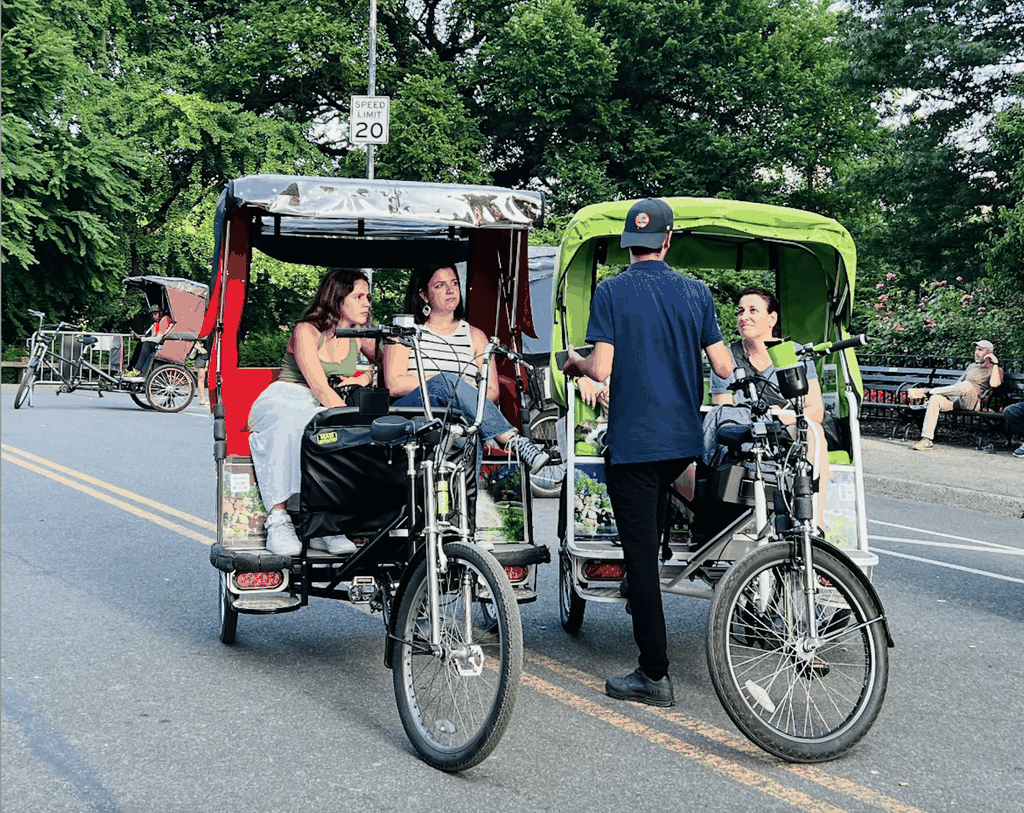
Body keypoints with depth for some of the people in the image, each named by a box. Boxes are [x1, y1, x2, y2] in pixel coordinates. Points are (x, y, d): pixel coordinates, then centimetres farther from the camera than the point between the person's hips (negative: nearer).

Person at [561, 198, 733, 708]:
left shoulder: (611, 292, -6)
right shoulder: (697, 293, 4)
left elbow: (601, 370, -13)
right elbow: (724, 368, 3)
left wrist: (575, 363, 9)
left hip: (632, 441, -4)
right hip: (684, 440, 4)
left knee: (640, 551, -2)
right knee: (649, 539, 26)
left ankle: (655, 675, 0)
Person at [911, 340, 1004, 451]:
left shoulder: (995, 369, 12)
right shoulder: (972, 366, 32)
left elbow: (994, 384, -12)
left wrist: (995, 363, -7)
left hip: (972, 402, -6)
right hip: (955, 399, 6)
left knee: (967, 385, -38)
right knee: (935, 399, -26)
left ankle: (927, 392, -29)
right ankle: (927, 440, -33)